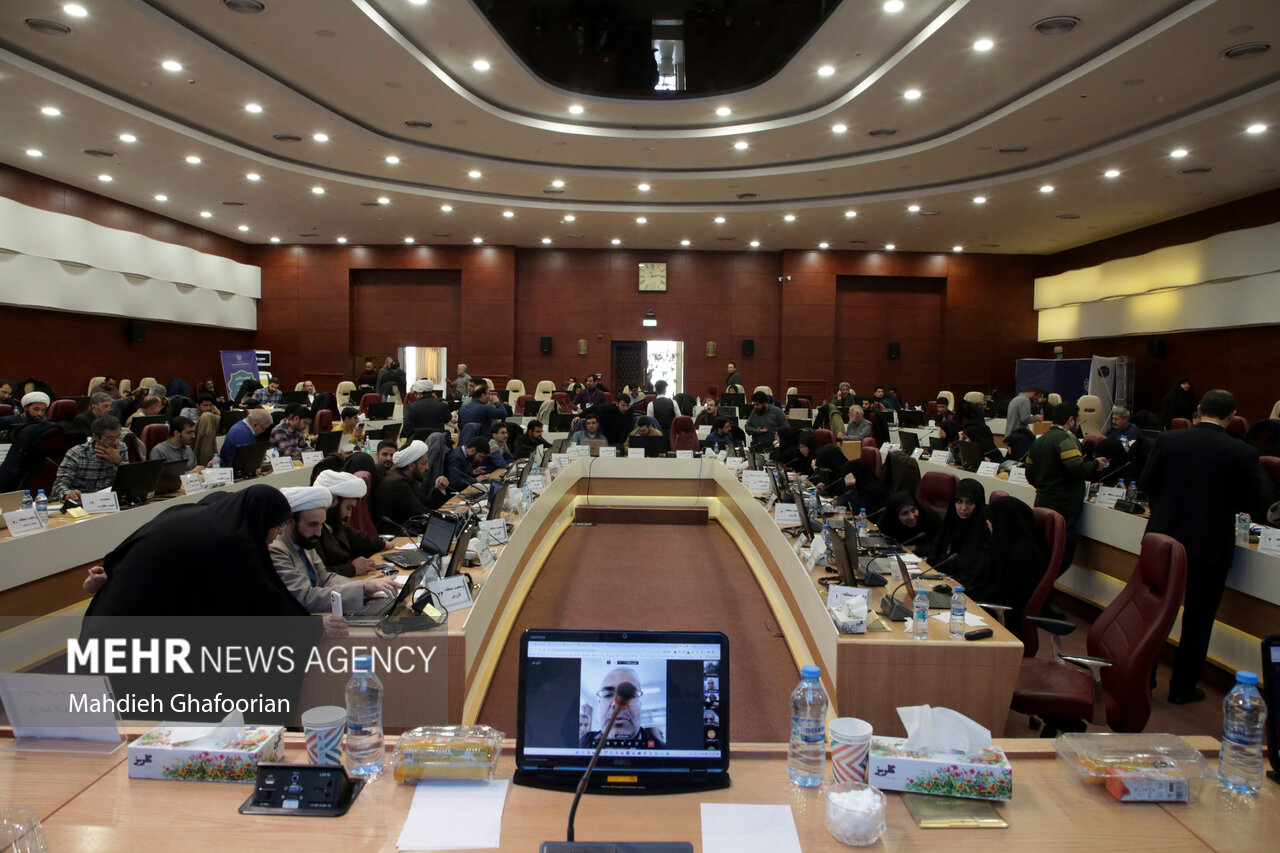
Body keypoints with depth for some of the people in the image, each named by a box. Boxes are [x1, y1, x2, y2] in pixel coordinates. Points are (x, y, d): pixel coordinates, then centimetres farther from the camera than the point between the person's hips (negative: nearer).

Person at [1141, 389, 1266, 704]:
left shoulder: (1168, 440, -8)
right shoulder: (1244, 453, -11)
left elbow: (1147, 483, 0)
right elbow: (1250, 501, -3)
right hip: (1211, 546, -1)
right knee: (1198, 618, 11)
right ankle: (1182, 687, 18)